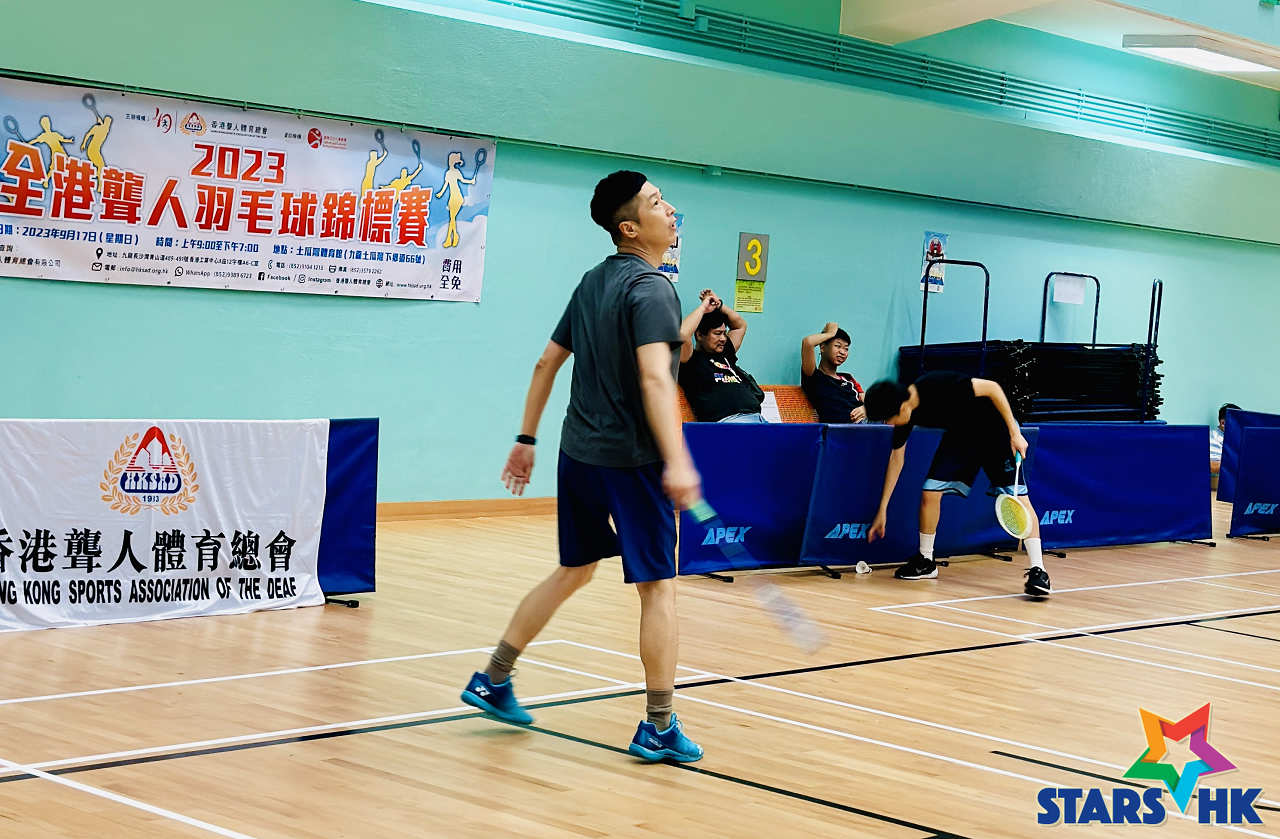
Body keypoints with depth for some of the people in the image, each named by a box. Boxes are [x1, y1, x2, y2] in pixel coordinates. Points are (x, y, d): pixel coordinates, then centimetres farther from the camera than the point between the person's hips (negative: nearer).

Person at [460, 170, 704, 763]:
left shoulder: (593, 282, 11)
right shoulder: (651, 289, -15)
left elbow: (547, 362, 16)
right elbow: (655, 378, -29)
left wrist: (526, 438, 23)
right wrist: (676, 461, -38)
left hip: (579, 450, 8)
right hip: (630, 460, -8)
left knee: (574, 571, 21)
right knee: (658, 587, 0)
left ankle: (493, 680, 24)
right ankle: (659, 728, 3)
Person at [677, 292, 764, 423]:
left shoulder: (725, 355, 31)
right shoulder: (693, 360, 8)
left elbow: (740, 325, 44)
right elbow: (682, 334, -12)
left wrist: (719, 305, 30)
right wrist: (702, 308, 3)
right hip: (727, 421, -8)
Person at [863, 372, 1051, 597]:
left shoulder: (939, 387, -36)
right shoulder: (904, 416, -13)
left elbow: (992, 387, -27)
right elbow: (896, 457, 2)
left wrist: (1015, 433, -25)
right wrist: (882, 510, 6)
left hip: (996, 427, -6)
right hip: (960, 434, 6)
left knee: (1017, 496, -16)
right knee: (930, 491, -4)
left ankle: (1038, 571, -18)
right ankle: (925, 561, 14)